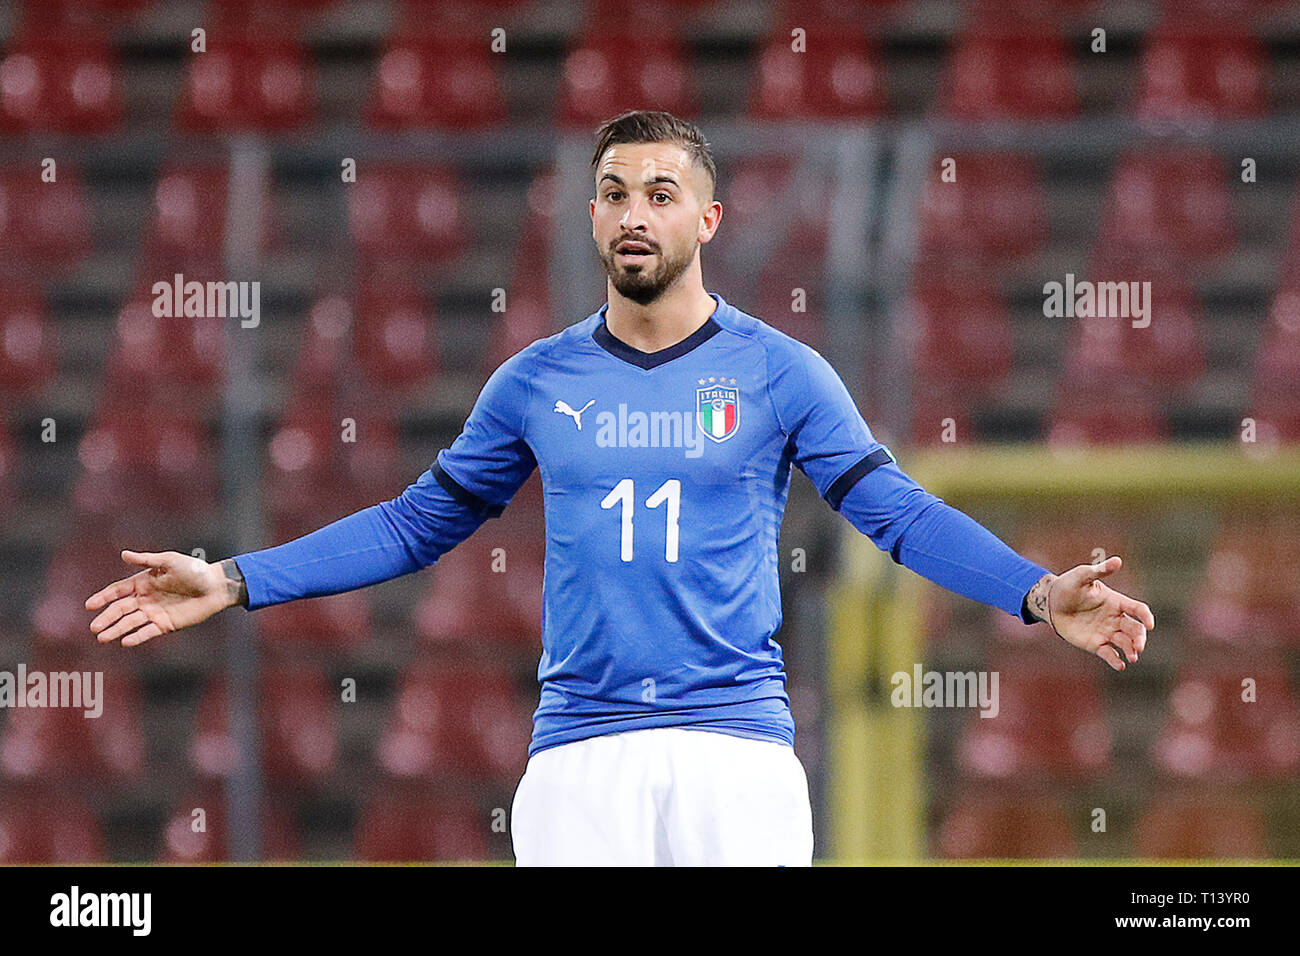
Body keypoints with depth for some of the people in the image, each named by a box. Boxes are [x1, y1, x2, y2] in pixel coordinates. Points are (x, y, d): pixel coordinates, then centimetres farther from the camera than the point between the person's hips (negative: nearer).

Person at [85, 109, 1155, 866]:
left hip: (738, 743, -2)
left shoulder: (779, 372, 5)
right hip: (579, 752, 2)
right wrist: (236, 582, 11)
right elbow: (422, 521, 17)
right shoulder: (537, 381, 12)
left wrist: (1037, 592, -15)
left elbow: (896, 511, 0)